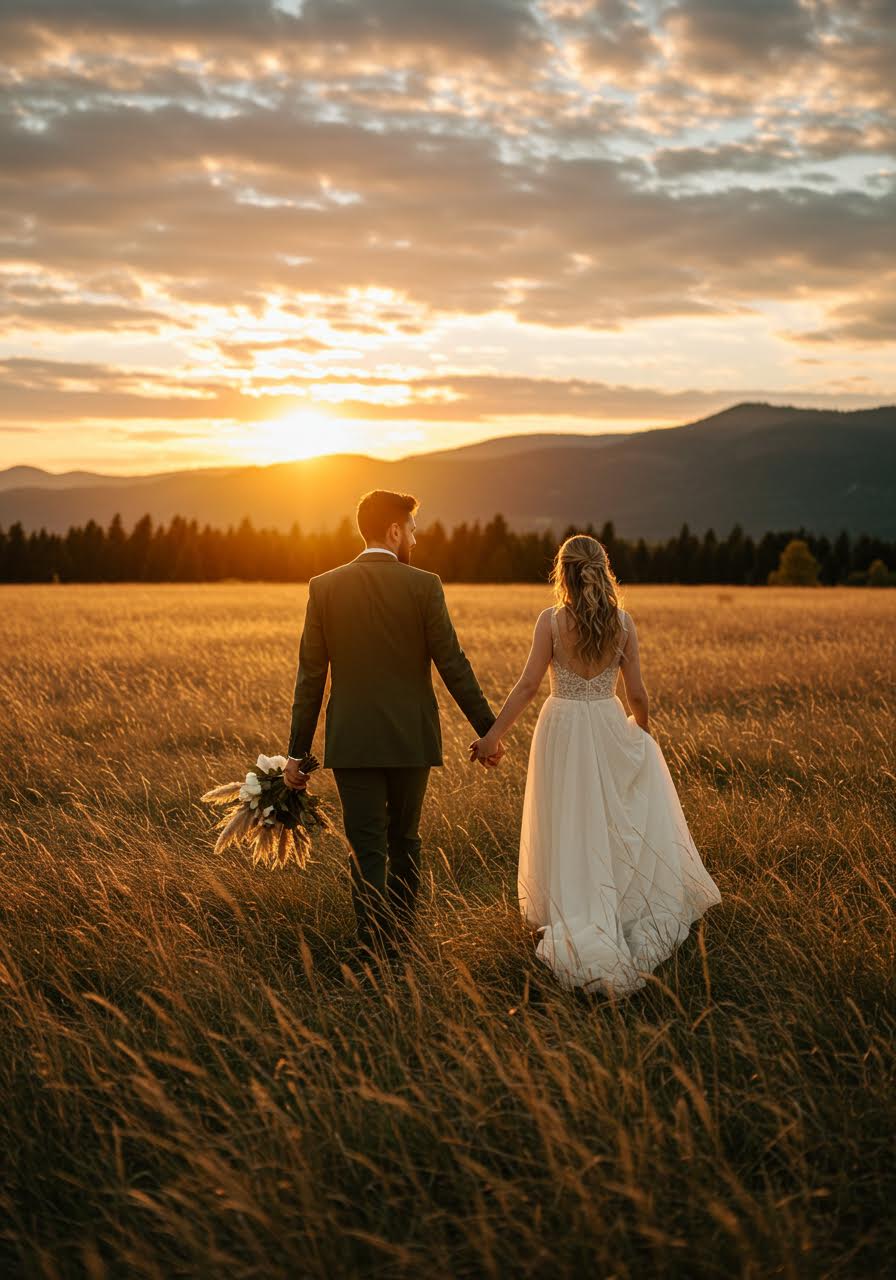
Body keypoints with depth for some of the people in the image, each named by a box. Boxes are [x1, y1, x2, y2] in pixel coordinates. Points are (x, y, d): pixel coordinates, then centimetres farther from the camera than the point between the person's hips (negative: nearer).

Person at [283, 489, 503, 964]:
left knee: (367, 853, 2)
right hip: (411, 739, 0)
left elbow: (310, 675, -1)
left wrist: (297, 751, 4)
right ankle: (398, 946, 24)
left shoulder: (325, 587, -1)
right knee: (404, 842, 17)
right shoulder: (423, 586, -6)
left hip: (352, 742, 0)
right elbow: (453, 666, -6)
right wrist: (488, 730, 2)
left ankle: (378, 958, -5)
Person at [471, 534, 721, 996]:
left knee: (569, 830, 6)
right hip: (609, 729, 2)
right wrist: (643, 731, 19)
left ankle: (576, 928, 3)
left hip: (562, 728, -2)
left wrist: (493, 734, -5)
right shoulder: (622, 621, -3)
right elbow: (636, 692, 0)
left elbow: (528, 685, -11)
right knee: (616, 825, 17)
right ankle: (626, 918, 26)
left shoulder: (551, 620, -10)